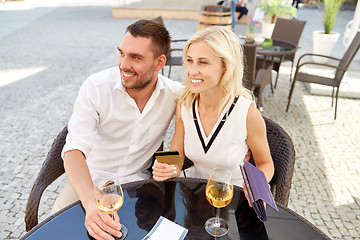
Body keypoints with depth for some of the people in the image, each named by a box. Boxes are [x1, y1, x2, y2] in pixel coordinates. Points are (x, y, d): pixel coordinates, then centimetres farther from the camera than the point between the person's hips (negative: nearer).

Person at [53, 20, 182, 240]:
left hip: (138, 181, 1)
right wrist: (91, 202, -42)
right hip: (91, 180, 0)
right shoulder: (96, 87, -17)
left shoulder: (175, 94, -11)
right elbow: (74, 149, -24)